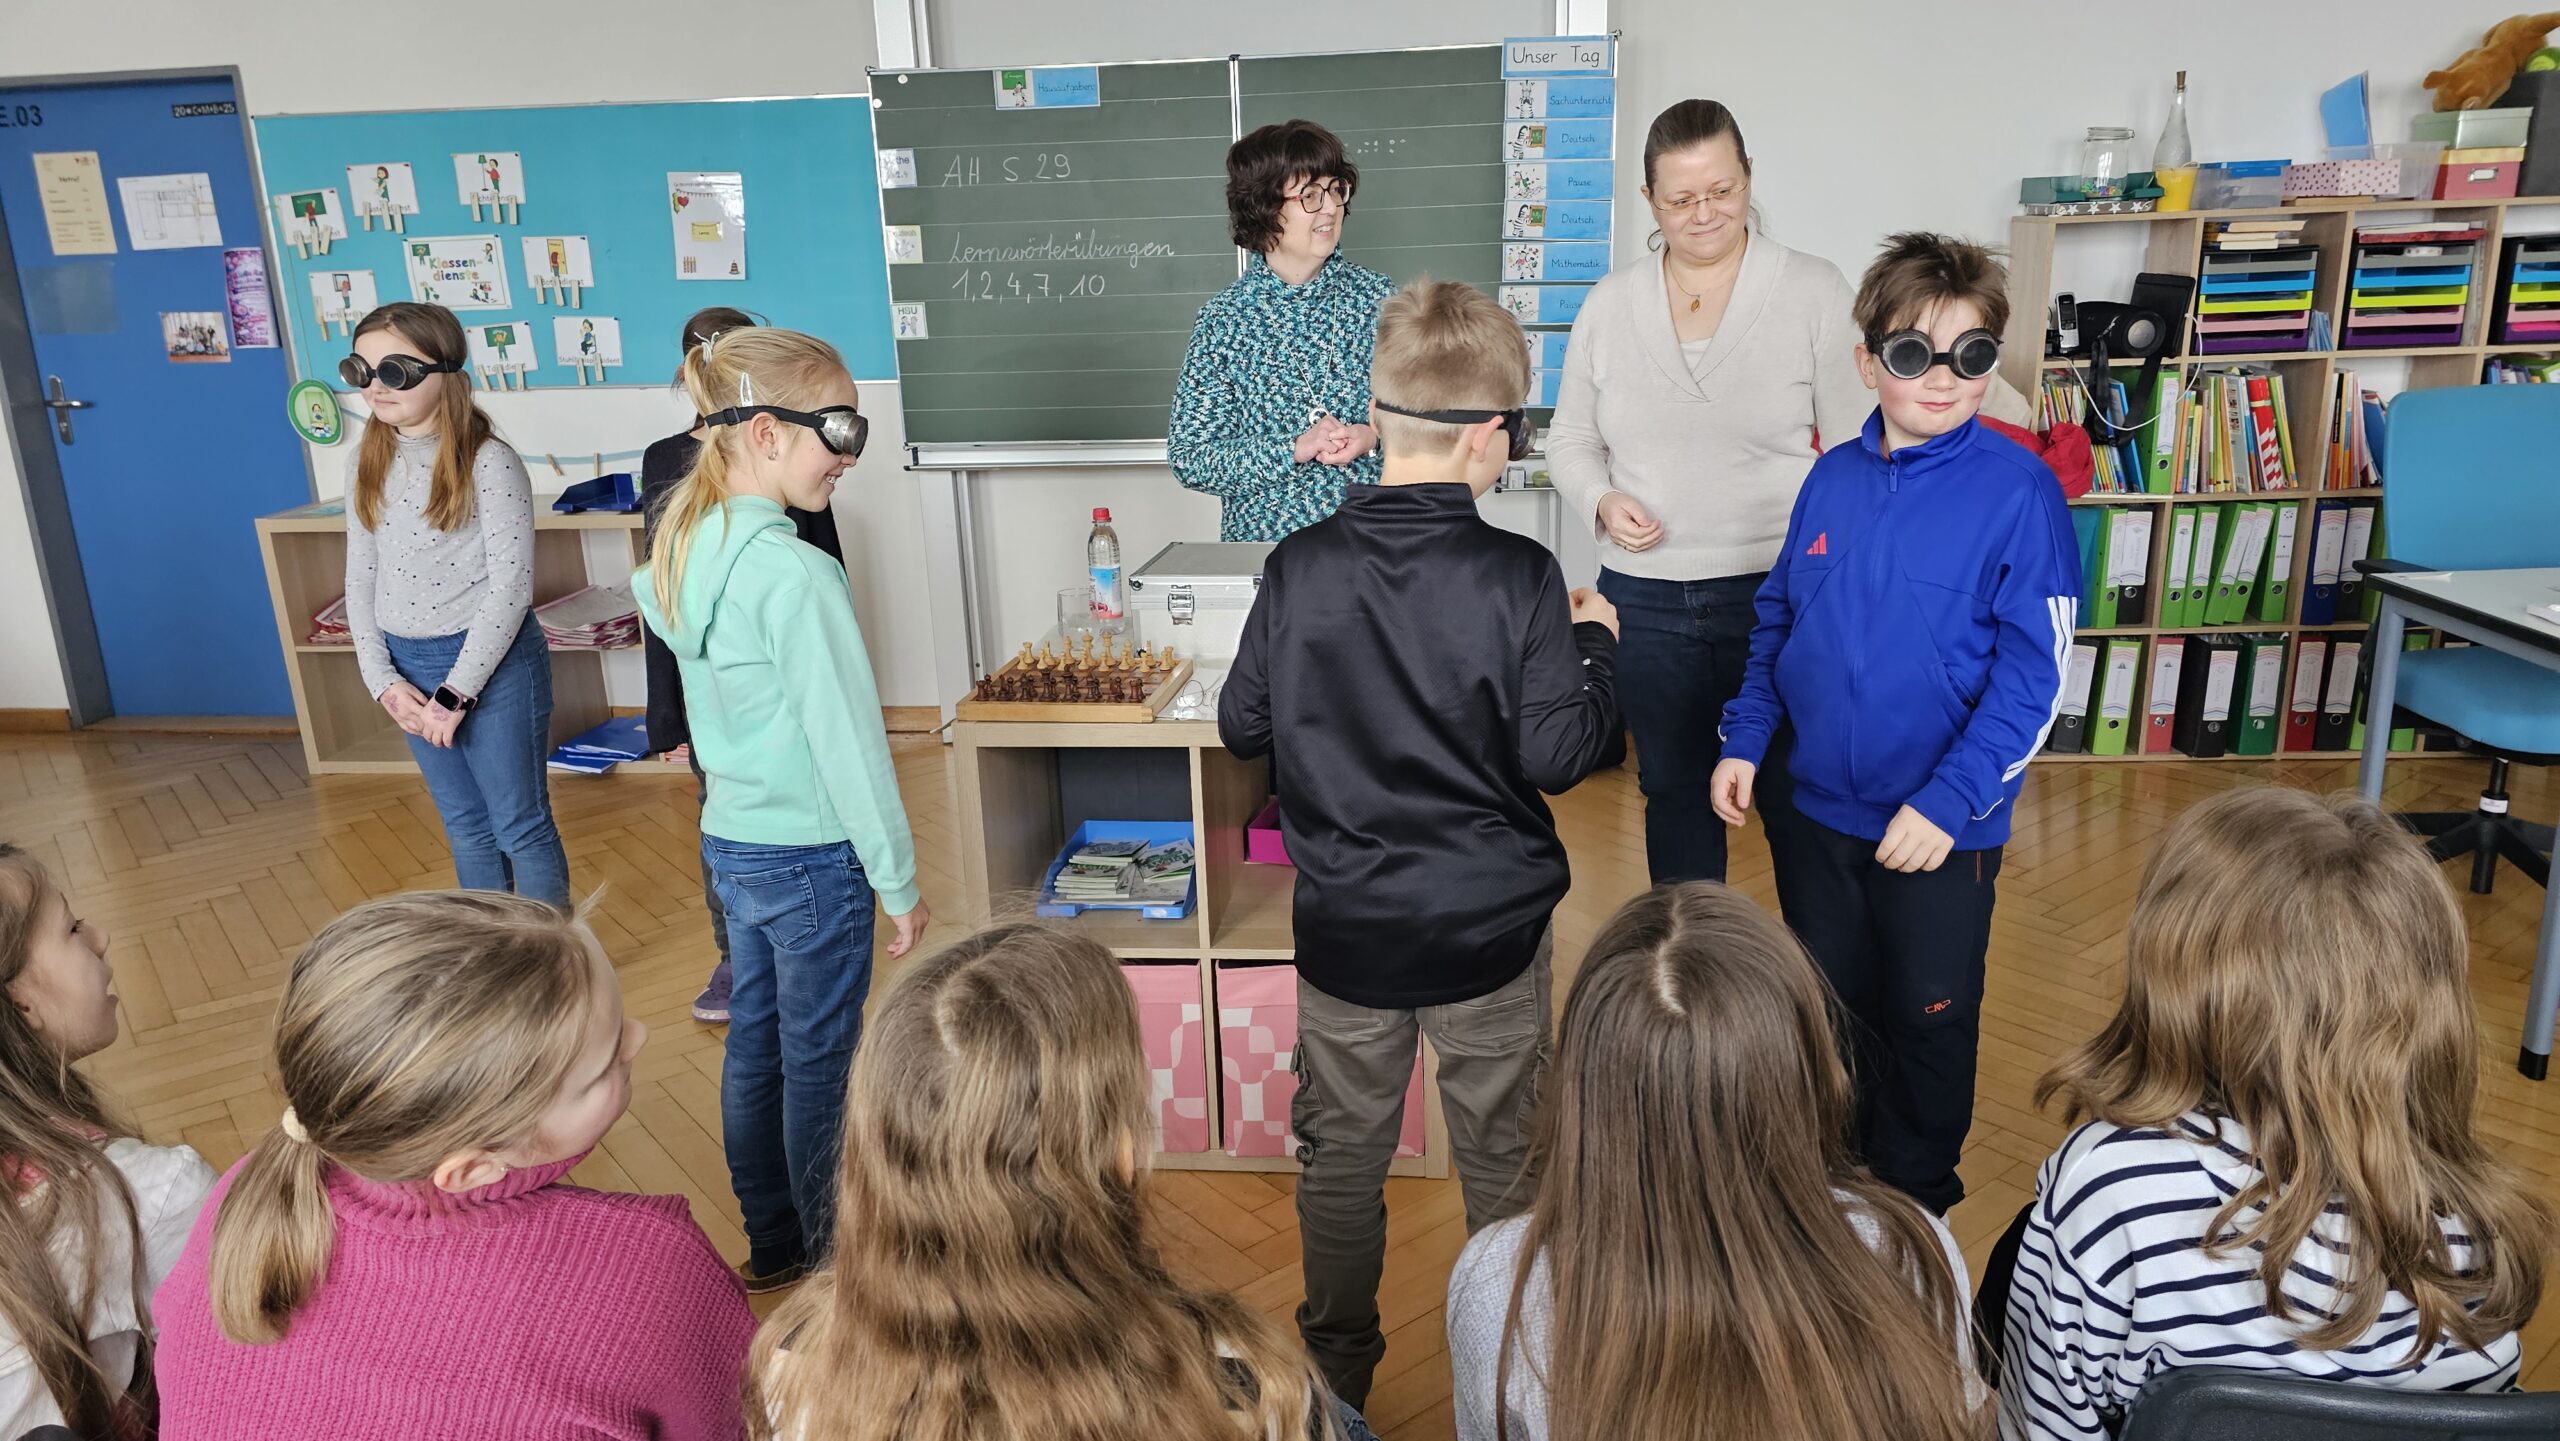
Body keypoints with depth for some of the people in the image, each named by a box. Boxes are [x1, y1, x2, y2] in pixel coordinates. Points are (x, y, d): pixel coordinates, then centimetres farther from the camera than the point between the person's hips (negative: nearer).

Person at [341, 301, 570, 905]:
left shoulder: (489, 462, -13)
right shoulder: (372, 462, 5)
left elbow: (510, 585, -16)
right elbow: (361, 579, 8)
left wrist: (457, 691, -16)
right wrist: (383, 679, -3)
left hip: (492, 660, -6)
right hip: (407, 665, 6)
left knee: (520, 826, 4)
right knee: (466, 827, 17)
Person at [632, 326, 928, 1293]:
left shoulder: (685, 550, 2)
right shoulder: (792, 572, -24)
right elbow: (848, 738, -21)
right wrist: (899, 881, -13)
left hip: (729, 839, 8)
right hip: (810, 858, -8)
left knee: (754, 1043, 18)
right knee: (818, 1063, 7)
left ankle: (771, 1244, 35)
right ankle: (830, 1251, 25)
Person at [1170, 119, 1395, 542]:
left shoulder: (1378, 297, 5)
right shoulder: (1222, 319, -2)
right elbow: (1188, 458, -3)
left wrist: (1375, 436, -10)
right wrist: (1294, 449, -14)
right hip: (1263, 541, -1)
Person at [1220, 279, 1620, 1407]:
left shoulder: (1298, 568, -9)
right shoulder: (1517, 576, -17)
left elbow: (1242, 727, -1)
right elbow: (1557, 755, -14)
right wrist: (1594, 644, 2)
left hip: (1345, 930, 2)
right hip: (1489, 931, -1)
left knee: (1340, 1156, 19)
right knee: (1503, 1158, 19)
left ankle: (1336, 1373, 38)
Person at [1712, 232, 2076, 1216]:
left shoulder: (2017, 491, -15)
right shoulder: (1833, 479, -1)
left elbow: (2032, 673, -17)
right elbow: (1777, 617, 10)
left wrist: (1948, 801, -22)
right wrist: (1745, 739, 4)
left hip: (1942, 828, -4)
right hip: (1818, 805, 4)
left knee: (1929, 1016, 15)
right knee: (1830, 1000, 21)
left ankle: (1918, 1192, 39)